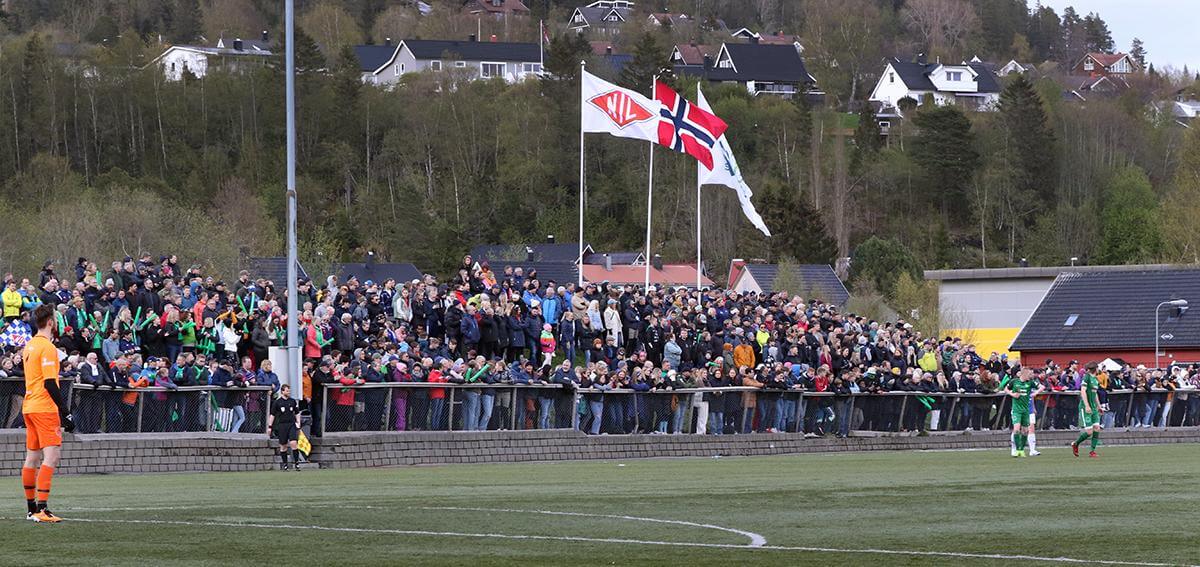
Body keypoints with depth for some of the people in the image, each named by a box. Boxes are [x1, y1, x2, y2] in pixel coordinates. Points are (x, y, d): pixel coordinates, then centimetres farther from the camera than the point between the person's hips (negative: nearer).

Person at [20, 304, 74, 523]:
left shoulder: (30, 346, 14)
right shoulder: (47, 347, -14)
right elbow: (49, 383, -20)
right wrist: (65, 412, -19)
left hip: (29, 407, 9)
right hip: (45, 408, -9)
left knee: (32, 458, 13)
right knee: (51, 456, -12)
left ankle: (32, 508, 19)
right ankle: (41, 509, -20)